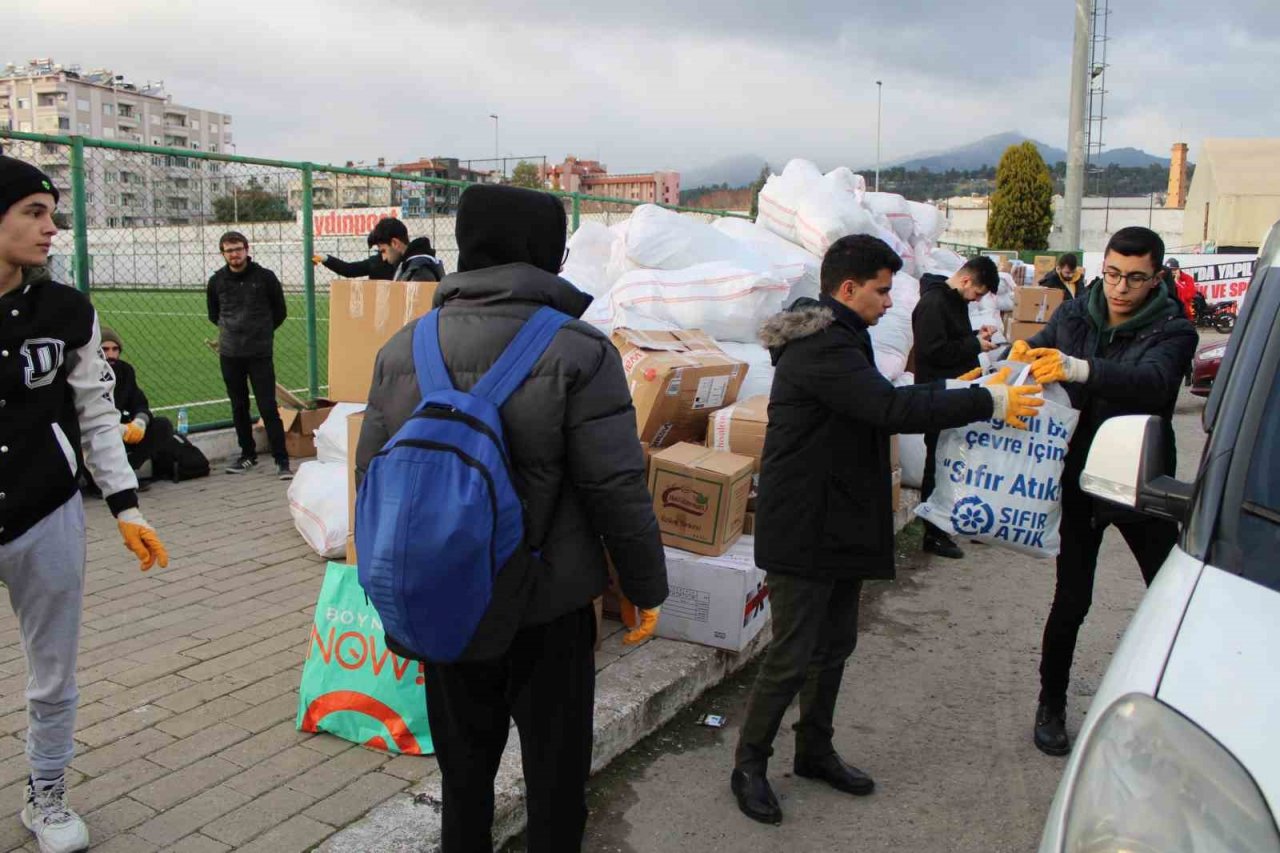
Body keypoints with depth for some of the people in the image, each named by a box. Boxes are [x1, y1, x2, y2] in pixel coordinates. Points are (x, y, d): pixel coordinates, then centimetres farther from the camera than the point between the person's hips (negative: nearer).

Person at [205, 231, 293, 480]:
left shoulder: (265, 277, -3)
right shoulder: (217, 281, 5)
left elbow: (280, 312, 8)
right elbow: (213, 314, 21)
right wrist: (229, 329, 13)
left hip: (260, 353, -3)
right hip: (230, 354, 4)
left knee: (268, 407, -7)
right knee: (239, 407, 12)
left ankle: (282, 460, -3)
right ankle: (248, 455, 25)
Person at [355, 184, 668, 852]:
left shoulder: (402, 348, 0)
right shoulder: (578, 352, -16)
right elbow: (619, 489, -16)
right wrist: (647, 588, -4)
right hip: (550, 603, -4)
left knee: (463, 760, 22)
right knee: (555, 766, 14)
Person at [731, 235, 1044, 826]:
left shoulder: (838, 340, 15)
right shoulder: (820, 348, -21)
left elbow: (885, 401, 18)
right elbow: (892, 409, -29)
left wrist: (966, 392, 10)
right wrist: (989, 402, -23)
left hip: (840, 526, 11)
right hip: (802, 529, -11)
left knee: (834, 645, 18)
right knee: (792, 658, -2)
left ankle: (815, 750, 35)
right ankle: (749, 764, 16)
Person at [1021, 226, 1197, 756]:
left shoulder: (1172, 331, -10)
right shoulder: (1073, 317, 0)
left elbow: (1151, 381, -29)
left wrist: (1083, 369, -47)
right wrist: (1021, 356, -30)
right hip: (1079, 479, 1)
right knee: (1071, 601, 3)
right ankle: (1051, 707, 20)